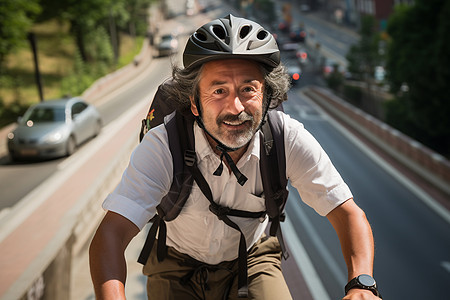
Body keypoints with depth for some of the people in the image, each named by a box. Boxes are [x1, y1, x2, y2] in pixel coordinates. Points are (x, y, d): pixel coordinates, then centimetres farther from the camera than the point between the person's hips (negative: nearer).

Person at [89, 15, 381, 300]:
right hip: (179, 267, 1)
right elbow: (111, 234, -36)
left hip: (253, 261, 0)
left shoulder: (288, 139, -24)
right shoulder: (163, 146, -30)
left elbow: (348, 213, -21)